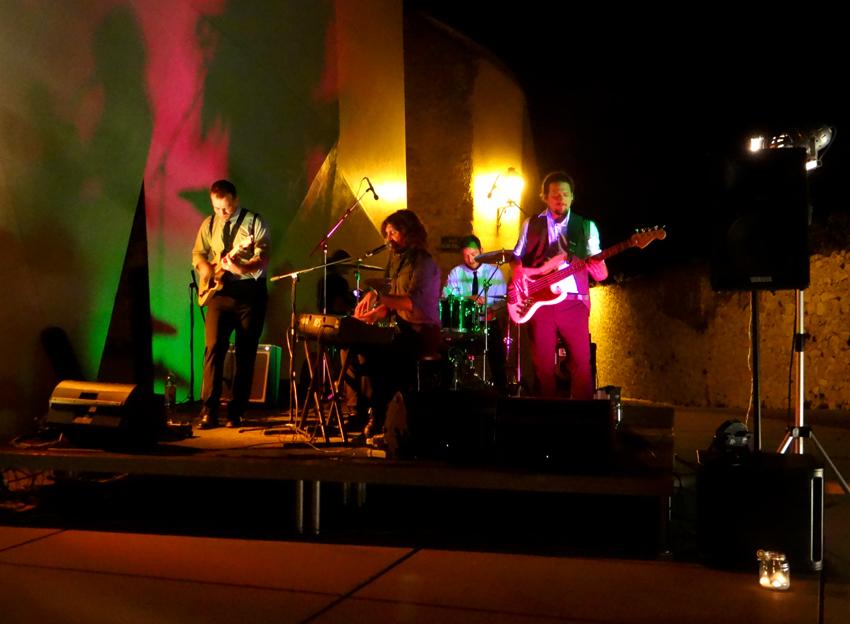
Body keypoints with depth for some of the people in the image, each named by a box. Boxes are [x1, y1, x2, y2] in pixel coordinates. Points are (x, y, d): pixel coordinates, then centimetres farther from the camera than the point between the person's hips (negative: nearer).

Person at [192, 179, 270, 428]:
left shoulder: (254, 222, -2)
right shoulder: (209, 224, 11)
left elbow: (263, 258, -11)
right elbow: (198, 254, 18)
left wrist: (242, 268, -30)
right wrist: (205, 267, -4)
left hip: (249, 291, -2)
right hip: (220, 291, 3)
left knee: (245, 354, 1)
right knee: (213, 348, -9)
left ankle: (236, 412, 9)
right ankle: (209, 411, -7)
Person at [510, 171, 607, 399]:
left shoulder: (586, 226, 11)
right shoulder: (531, 225, 12)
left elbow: (599, 271, 9)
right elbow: (516, 258, 17)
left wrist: (598, 268, -14)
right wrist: (518, 271, -4)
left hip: (573, 302, 0)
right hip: (539, 301, 0)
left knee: (582, 362, -7)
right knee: (543, 363, 1)